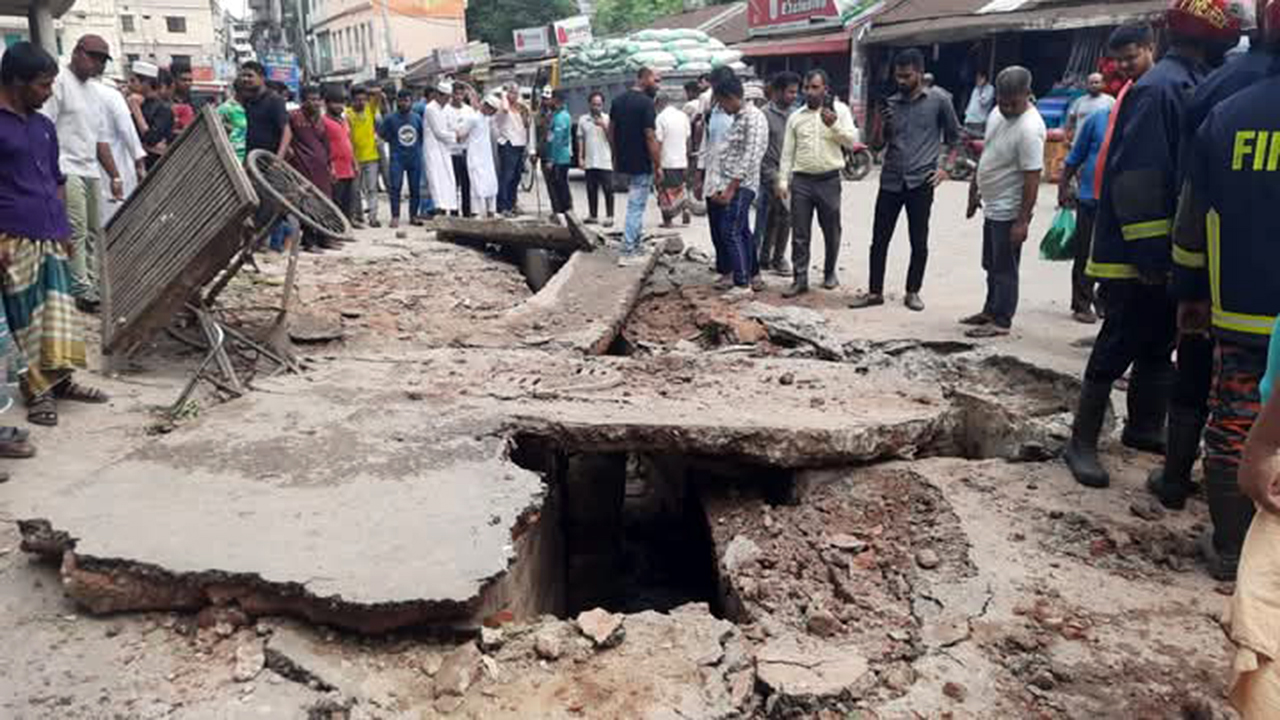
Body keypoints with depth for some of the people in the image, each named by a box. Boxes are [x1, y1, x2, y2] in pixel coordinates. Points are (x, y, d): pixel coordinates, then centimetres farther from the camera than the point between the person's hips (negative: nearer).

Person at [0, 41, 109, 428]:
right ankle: (36, 389, 9)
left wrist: (63, 228, 19)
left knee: (58, 307, 8)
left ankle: (58, 379, 18)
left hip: (51, 236, 7)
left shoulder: (44, 125, 15)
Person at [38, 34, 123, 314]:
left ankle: (92, 286, 15)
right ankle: (82, 291, -9)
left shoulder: (91, 92, 21)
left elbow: (101, 139, 23)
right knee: (76, 233, -11)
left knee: (93, 233, 9)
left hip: (89, 172, 9)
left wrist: (115, 176, 19)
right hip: (67, 172, -9)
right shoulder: (59, 83, -6)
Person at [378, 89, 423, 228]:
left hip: (415, 157, 3)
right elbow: (381, 134, 3)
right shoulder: (390, 118, -1)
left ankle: (413, 216, 16)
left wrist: (418, 147, 8)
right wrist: (393, 142, 2)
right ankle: (395, 217, -7)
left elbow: (423, 135, 17)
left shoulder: (417, 118, 7)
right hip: (397, 158, -3)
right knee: (395, 187, -10)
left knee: (415, 188, 6)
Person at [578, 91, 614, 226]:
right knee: (591, 190, 9)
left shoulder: (607, 119, 2)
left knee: (608, 190, -3)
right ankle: (593, 215, 18)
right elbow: (581, 139, 12)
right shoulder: (583, 120, 10)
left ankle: (609, 217, 2)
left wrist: (604, 126, -15)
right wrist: (580, 157, 5)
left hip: (605, 162, -3)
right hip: (589, 162, 3)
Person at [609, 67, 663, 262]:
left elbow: (611, 131, 14)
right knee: (636, 206, -3)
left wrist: (616, 156, 22)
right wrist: (658, 166, -15)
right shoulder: (646, 103, -16)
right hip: (641, 164, -8)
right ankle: (628, 253, -1)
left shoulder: (618, 100, 8)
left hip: (624, 162, 8)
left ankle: (635, 246, 26)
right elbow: (650, 137, -20)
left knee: (635, 204, 21)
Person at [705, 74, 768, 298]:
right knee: (741, 232, 15)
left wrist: (731, 188, -22)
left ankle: (742, 284, -8)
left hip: (741, 186, -10)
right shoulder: (738, 118, 16)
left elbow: (750, 158, -21)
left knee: (731, 233, -12)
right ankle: (753, 277, 25)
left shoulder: (754, 118, -14)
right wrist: (721, 187, 14)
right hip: (732, 185, 10)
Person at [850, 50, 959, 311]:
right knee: (879, 240, 4)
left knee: (919, 242, 5)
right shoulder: (890, 104, 7)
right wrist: (879, 122, -10)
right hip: (890, 181, 3)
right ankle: (875, 292, 14)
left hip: (920, 183, -3)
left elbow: (954, 137, 8)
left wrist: (945, 168, -1)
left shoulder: (938, 102, -1)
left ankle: (913, 292, 18)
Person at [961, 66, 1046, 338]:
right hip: (992, 207, 9)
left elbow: (1032, 178, -24)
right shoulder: (998, 113, 5)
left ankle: (1001, 321, 10)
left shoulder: (1029, 128, -23)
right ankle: (990, 311, 32)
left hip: (1009, 212, -9)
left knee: (1004, 268, 0)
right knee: (992, 265, 19)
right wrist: (974, 190, 22)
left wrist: (1023, 220, -25)